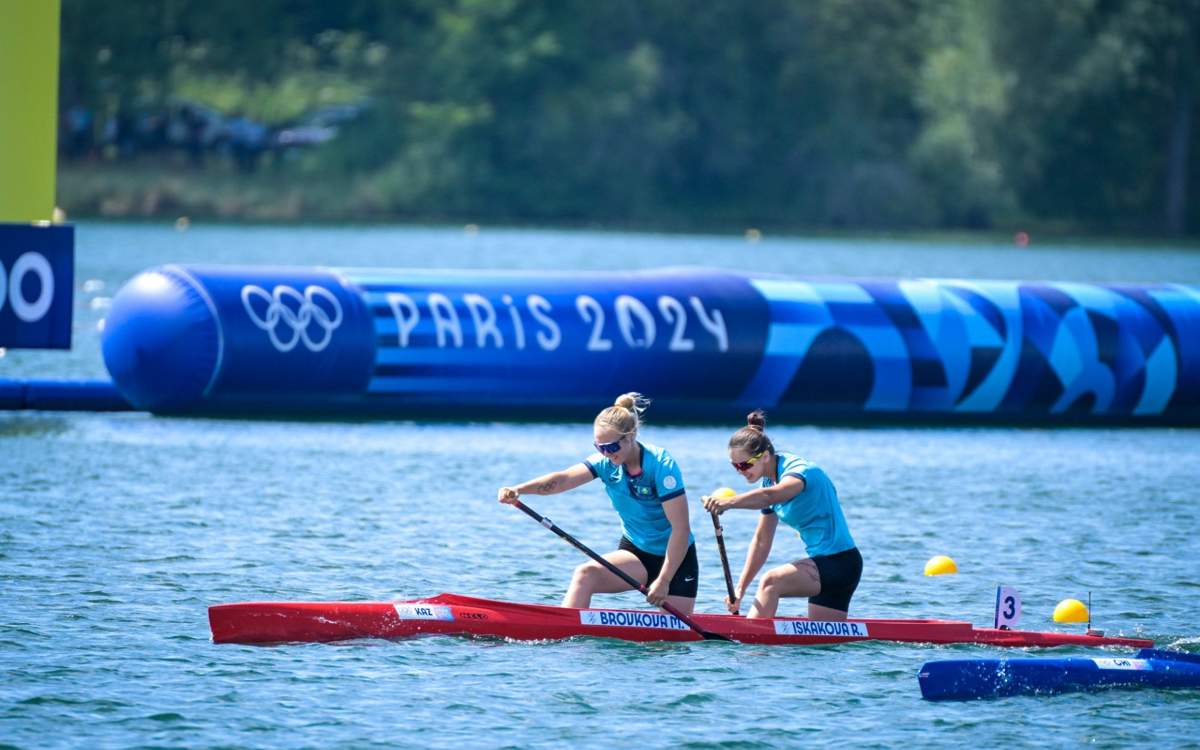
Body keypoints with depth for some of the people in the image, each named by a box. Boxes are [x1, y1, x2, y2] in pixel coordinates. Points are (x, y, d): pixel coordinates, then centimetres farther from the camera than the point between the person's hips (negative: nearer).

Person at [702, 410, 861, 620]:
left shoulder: (799, 471, -16)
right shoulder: (769, 481, 11)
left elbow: (770, 496, -41)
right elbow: (762, 540, 12)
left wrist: (728, 502, -57)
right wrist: (740, 588, 6)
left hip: (840, 562, -10)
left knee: (771, 582, -27)